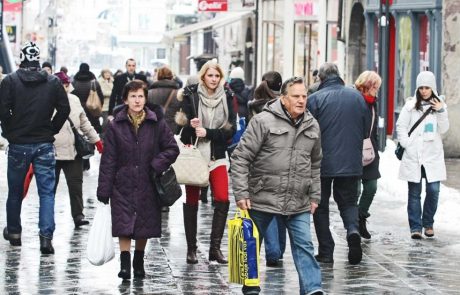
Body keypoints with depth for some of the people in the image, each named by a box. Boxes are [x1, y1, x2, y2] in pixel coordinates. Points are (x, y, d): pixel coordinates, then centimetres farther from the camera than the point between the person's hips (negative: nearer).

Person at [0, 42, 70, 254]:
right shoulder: (53, 82, 0)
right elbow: (64, 109, -2)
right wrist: (51, 130, 9)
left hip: (18, 144, 0)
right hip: (45, 145, 0)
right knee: (46, 191, 1)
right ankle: (46, 236, -11)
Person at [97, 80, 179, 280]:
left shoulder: (157, 124, -1)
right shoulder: (115, 126, -2)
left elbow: (172, 149, 5)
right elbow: (108, 160, -1)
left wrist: (156, 165, -12)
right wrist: (104, 191, -4)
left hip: (147, 186, 1)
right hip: (123, 185, -1)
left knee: (144, 227, 9)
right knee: (124, 225, -10)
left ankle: (139, 263, 26)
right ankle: (125, 264, -8)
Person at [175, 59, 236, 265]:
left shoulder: (226, 97, 3)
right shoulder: (191, 95, -2)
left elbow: (231, 129, -1)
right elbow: (182, 122, 1)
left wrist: (208, 133, -14)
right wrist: (190, 126, -21)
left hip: (216, 157, 1)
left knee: (222, 199, -10)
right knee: (191, 202, 3)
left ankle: (215, 248, -3)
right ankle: (191, 249, 12)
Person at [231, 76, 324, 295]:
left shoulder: (312, 126, 8)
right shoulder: (263, 121, -9)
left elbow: (315, 164, 21)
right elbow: (240, 158, -10)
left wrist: (314, 195, 17)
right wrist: (241, 193, -14)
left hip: (298, 203, 3)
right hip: (262, 199, -3)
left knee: (304, 245, -5)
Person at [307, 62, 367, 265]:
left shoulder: (315, 99, -10)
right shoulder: (357, 96, 4)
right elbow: (366, 129, 10)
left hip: (322, 163, -3)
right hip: (351, 163, 3)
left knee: (321, 206, 9)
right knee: (348, 201, 16)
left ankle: (326, 252, 5)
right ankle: (353, 230, -13)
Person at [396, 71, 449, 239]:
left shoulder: (440, 105, 8)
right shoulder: (411, 105, 2)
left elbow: (443, 130, 2)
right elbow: (401, 126, 4)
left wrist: (440, 112, -10)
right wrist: (406, 144, -7)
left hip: (433, 155, 1)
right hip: (413, 155, -1)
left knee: (433, 190, -5)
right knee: (414, 192, 0)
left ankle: (428, 223, 13)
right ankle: (415, 227, 3)